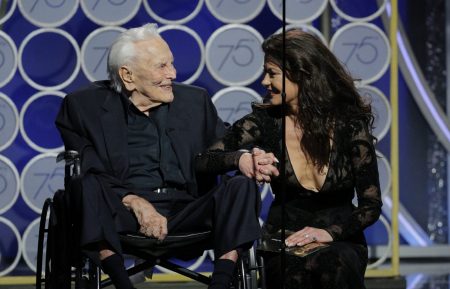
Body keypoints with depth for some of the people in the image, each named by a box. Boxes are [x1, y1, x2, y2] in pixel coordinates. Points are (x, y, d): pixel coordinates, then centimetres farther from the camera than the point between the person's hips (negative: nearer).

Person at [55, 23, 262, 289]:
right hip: (122, 216, -2)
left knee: (242, 185, -22)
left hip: (186, 214, 3)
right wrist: (135, 202, -20)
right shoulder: (86, 106, 5)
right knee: (86, 185, -31)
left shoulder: (195, 100, 16)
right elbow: (85, 173, -5)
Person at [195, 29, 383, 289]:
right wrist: (243, 159, -26)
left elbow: (371, 205, -4)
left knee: (335, 266, -37)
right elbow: (204, 160, -5)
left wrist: (330, 233, -22)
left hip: (339, 240, 0)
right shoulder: (266, 120, -1)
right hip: (283, 241, 0)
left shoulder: (350, 124, -5)